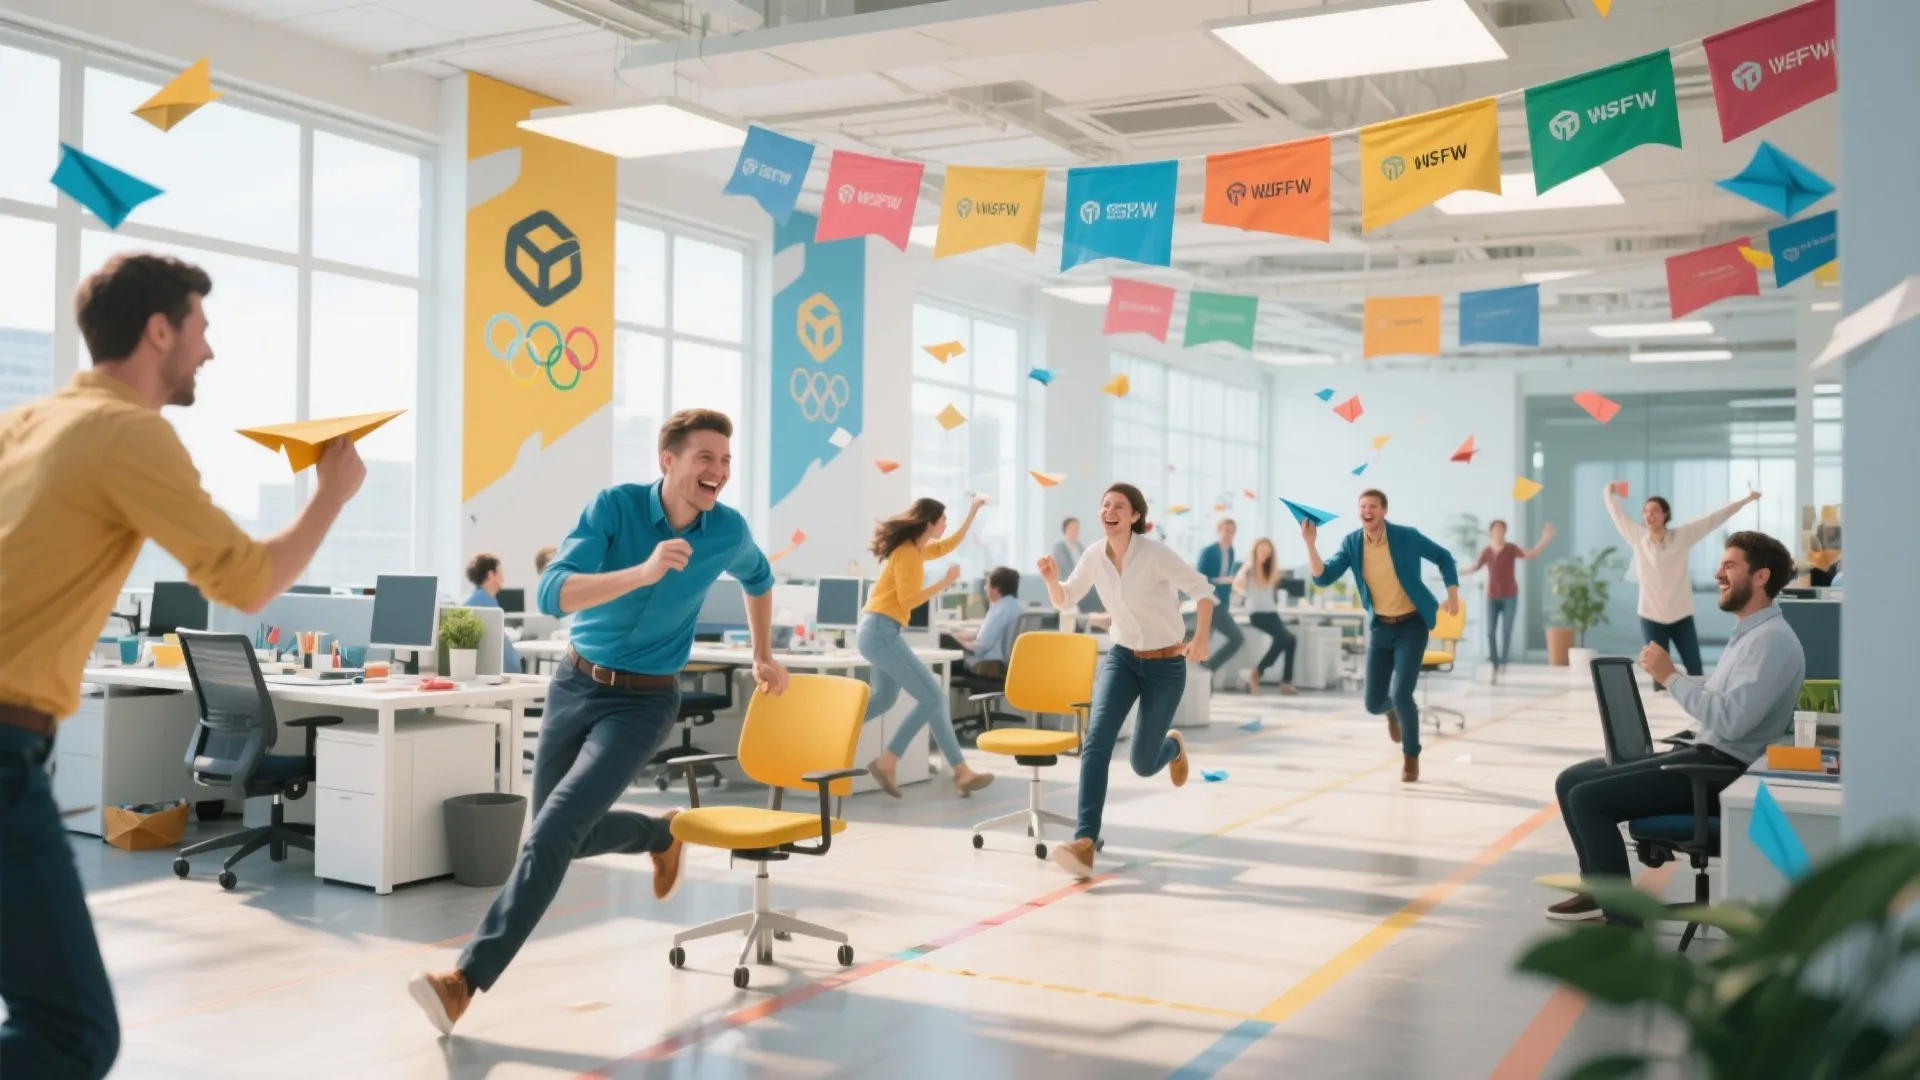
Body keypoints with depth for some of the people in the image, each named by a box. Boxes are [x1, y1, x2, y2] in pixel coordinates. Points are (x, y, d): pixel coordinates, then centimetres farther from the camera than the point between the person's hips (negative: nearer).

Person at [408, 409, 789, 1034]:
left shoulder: (729, 531, -7)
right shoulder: (614, 506, -15)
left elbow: (758, 579, 18)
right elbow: (552, 595, -28)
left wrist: (763, 658, 22)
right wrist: (643, 572, -40)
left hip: (644, 702, -2)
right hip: (576, 682, 2)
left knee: (554, 831, -17)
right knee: (560, 833, 13)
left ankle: (469, 979, -13)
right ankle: (660, 835, 41)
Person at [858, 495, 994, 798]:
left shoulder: (916, 549, 16)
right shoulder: (907, 553, -13)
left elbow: (949, 545, 33)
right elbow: (908, 600, -19)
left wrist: (973, 510, 31)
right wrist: (945, 582, -13)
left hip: (880, 631, 11)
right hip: (882, 631, -11)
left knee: (885, 698, 19)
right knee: (933, 697, -9)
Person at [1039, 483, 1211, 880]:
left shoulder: (1154, 553, -20)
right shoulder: (1094, 556, -5)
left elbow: (1202, 588, -14)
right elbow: (1064, 601, 6)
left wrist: (1200, 637, -25)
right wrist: (1051, 579, -16)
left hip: (1165, 665, -3)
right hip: (1121, 658, 3)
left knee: (1143, 765, 5)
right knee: (1096, 740, -21)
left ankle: (1172, 745, 44)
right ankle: (1084, 842, -26)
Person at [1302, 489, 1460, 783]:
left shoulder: (1407, 536, -15)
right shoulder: (1351, 543, -7)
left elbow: (1443, 557, 0)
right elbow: (1323, 578, -13)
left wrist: (1453, 594, -10)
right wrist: (1310, 544, -27)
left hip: (1411, 625, -3)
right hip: (1380, 627, 3)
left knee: (1401, 694, -17)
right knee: (1373, 703, 3)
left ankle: (1411, 755, 9)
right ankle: (1393, 709, 45)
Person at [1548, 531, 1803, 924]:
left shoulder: (1771, 640, -16)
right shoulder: (1749, 632, 16)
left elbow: (1732, 721, -27)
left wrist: (1670, 678, -19)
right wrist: (1669, 676, 7)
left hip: (1724, 771, -10)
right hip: (1703, 756, 10)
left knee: (1588, 797, -18)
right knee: (1572, 780, 8)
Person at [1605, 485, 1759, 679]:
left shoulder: (1683, 535, -3)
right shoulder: (1637, 538, -1)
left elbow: (1713, 519, -1)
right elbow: (1617, 515, 12)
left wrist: (1746, 500, 2)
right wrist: (1609, 493, 26)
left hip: (1682, 617, 0)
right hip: (1651, 619, 0)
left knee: (1695, 670, 5)